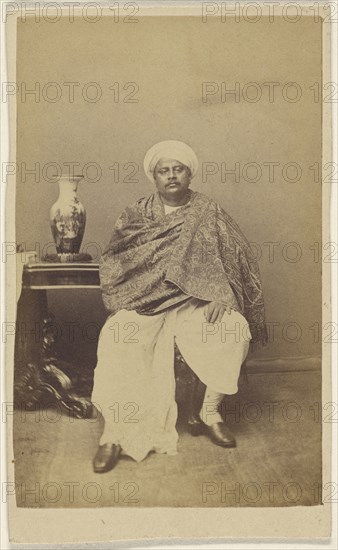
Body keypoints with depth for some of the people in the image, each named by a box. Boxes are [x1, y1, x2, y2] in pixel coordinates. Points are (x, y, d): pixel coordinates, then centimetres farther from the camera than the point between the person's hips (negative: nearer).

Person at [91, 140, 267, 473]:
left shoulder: (209, 215, 7)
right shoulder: (135, 215, 11)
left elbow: (236, 260, 1)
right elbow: (112, 264, 9)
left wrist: (221, 297, -15)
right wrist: (120, 302, -8)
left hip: (195, 302, 0)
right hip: (142, 303, 0)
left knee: (234, 330, -28)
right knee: (116, 342, -29)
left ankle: (209, 413, -9)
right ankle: (112, 431, -17)